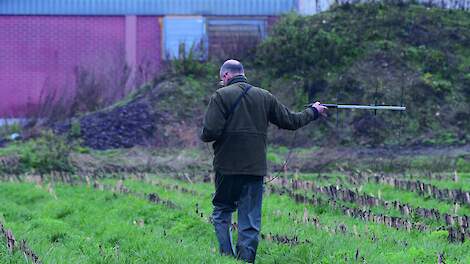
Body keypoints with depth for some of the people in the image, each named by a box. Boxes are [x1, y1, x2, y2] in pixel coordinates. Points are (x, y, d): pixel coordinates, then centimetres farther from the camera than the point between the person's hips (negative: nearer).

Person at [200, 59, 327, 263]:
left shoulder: (221, 96, -5)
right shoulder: (264, 97, 7)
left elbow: (210, 132, -14)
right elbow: (290, 121, 15)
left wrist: (205, 136, 10)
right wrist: (313, 112, 32)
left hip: (228, 167, -3)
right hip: (256, 168, 3)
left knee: (222, 213, 11)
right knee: (250, 220, 6)